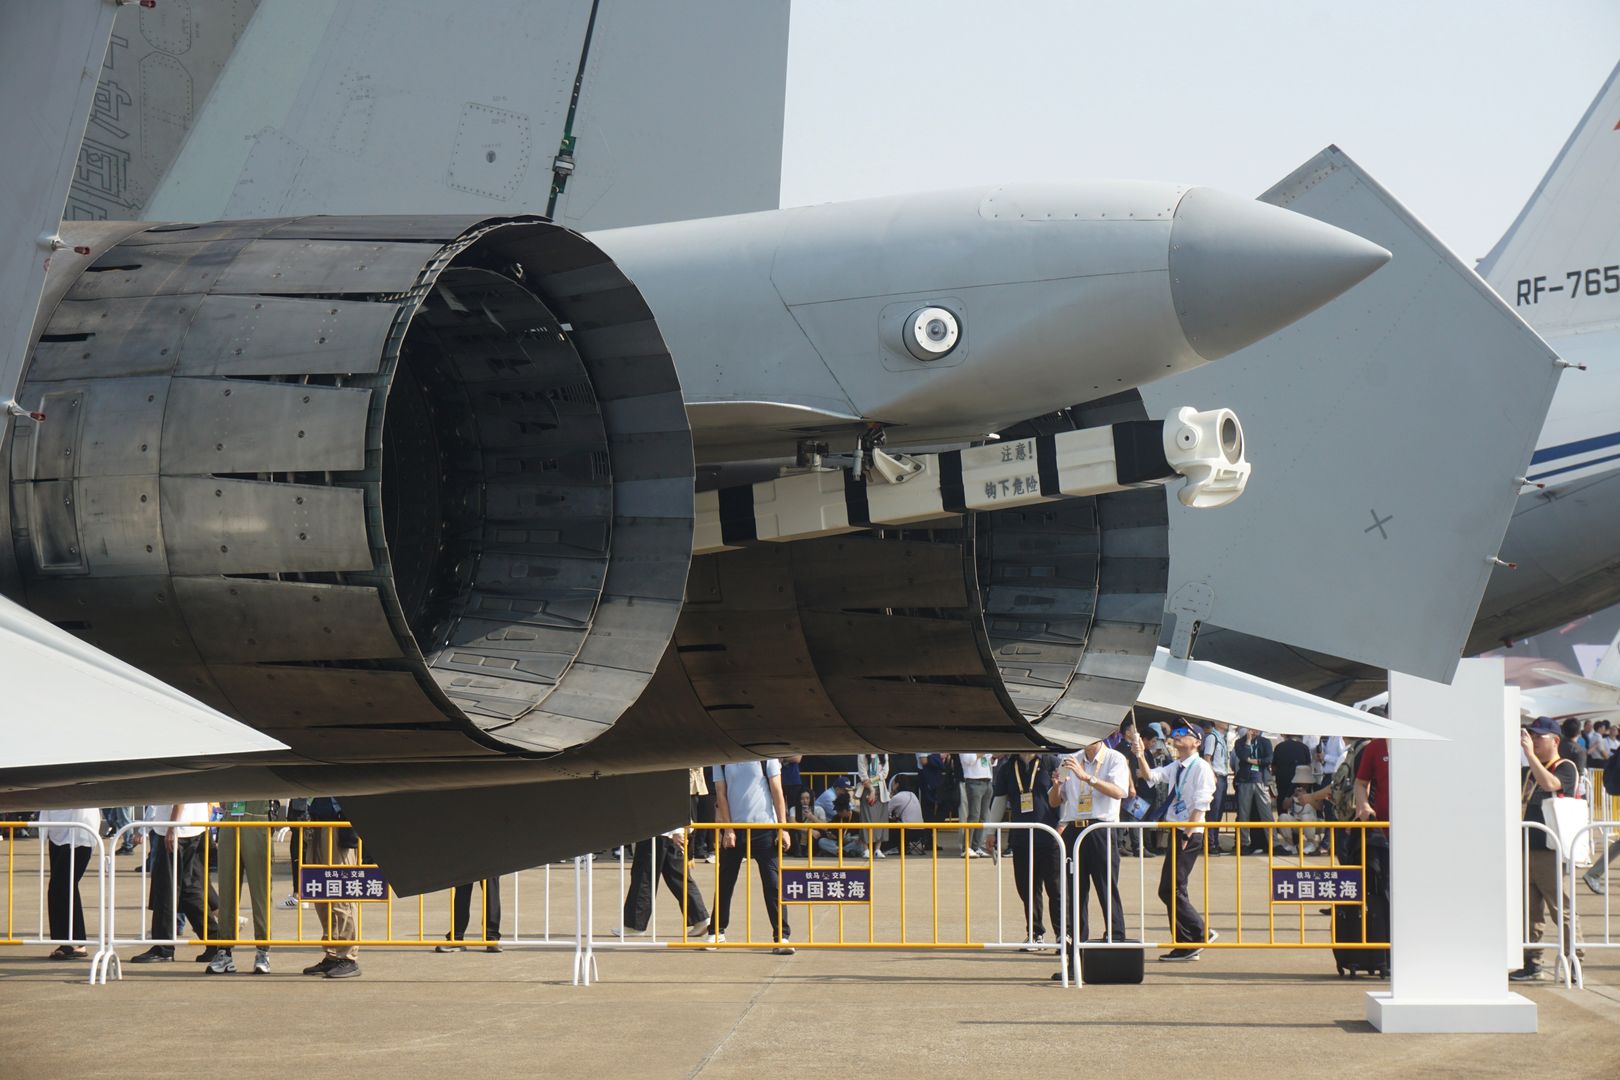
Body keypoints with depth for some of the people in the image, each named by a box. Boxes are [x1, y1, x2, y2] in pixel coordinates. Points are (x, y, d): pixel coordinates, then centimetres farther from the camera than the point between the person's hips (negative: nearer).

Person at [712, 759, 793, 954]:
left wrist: (782, 828, -5)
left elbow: (776, 790, 0)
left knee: (773, 883, -6)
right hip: (734, 827, 2)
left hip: (764, 826, -2)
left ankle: (781, 936, -4)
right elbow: (721, 793, 4)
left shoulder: (765, 755, -1)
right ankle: (717, 931, 26)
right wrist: (728, 829, -3)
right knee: (725, 882, 10)